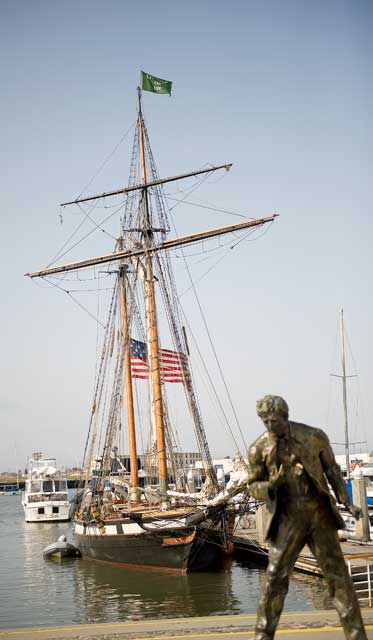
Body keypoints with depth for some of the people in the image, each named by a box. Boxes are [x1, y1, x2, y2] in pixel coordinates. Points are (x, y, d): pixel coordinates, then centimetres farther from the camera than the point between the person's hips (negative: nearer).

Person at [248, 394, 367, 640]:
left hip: (319, 515, 0)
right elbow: (253, 485, 5)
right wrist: (270, 485, -17)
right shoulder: (259, 449, -4)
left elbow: (332, 471, 8)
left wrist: (347, 502, 0)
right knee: (276, 576, -1)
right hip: (288, 518, 0)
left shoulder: (314, 437, -4)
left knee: (337, 573, 1)